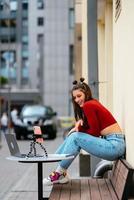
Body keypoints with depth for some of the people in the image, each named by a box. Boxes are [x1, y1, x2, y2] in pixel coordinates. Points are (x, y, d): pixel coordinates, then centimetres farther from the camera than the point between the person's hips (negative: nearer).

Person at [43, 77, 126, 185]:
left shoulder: (88, 105, -11)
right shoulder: (93, 103, 16)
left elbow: (95, 131, -11)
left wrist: (79, 129, 4)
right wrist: (80, 123, -4)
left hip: (115, 145, -10)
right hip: (113, 143, 10)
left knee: (75, 137, -11)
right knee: (73, 136, 9)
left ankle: (60, 173, -3)